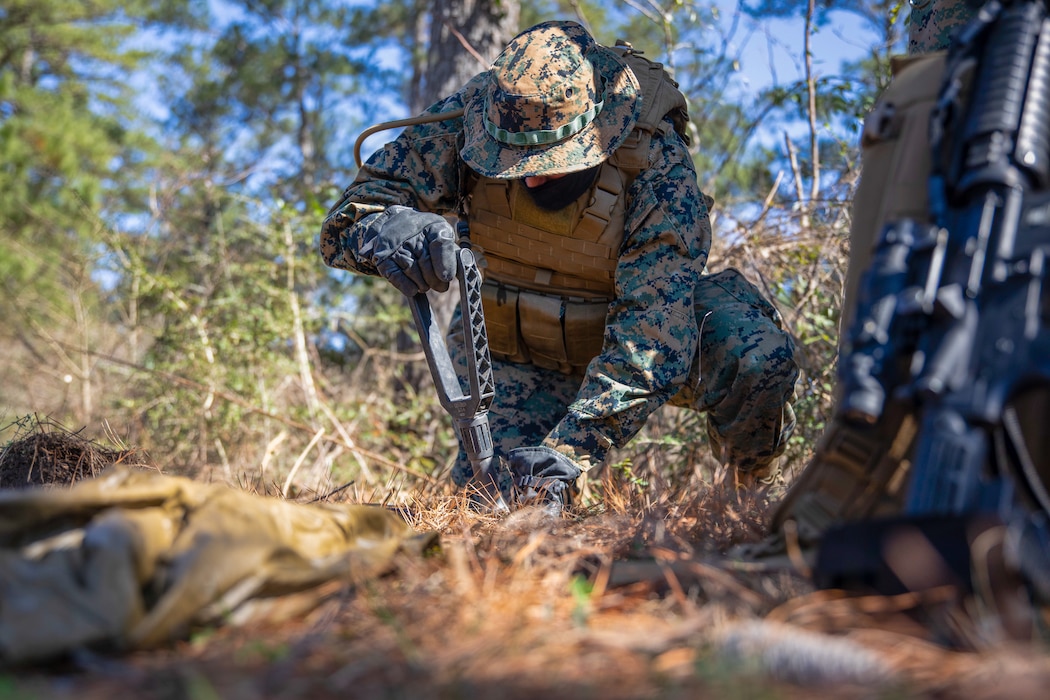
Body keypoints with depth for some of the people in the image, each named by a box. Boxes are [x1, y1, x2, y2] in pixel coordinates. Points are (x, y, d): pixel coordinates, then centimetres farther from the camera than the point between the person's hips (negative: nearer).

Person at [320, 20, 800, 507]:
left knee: (757, 355, -31)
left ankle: (754, 487, 3)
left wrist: (568, 453, -47)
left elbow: (651, 339, -36)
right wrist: (387, 230, -48)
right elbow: (345, 220, -22)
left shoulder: (658, 167, -32)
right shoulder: (471, 115, -24)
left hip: (631, 323, -2)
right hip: (515, 352, 2)